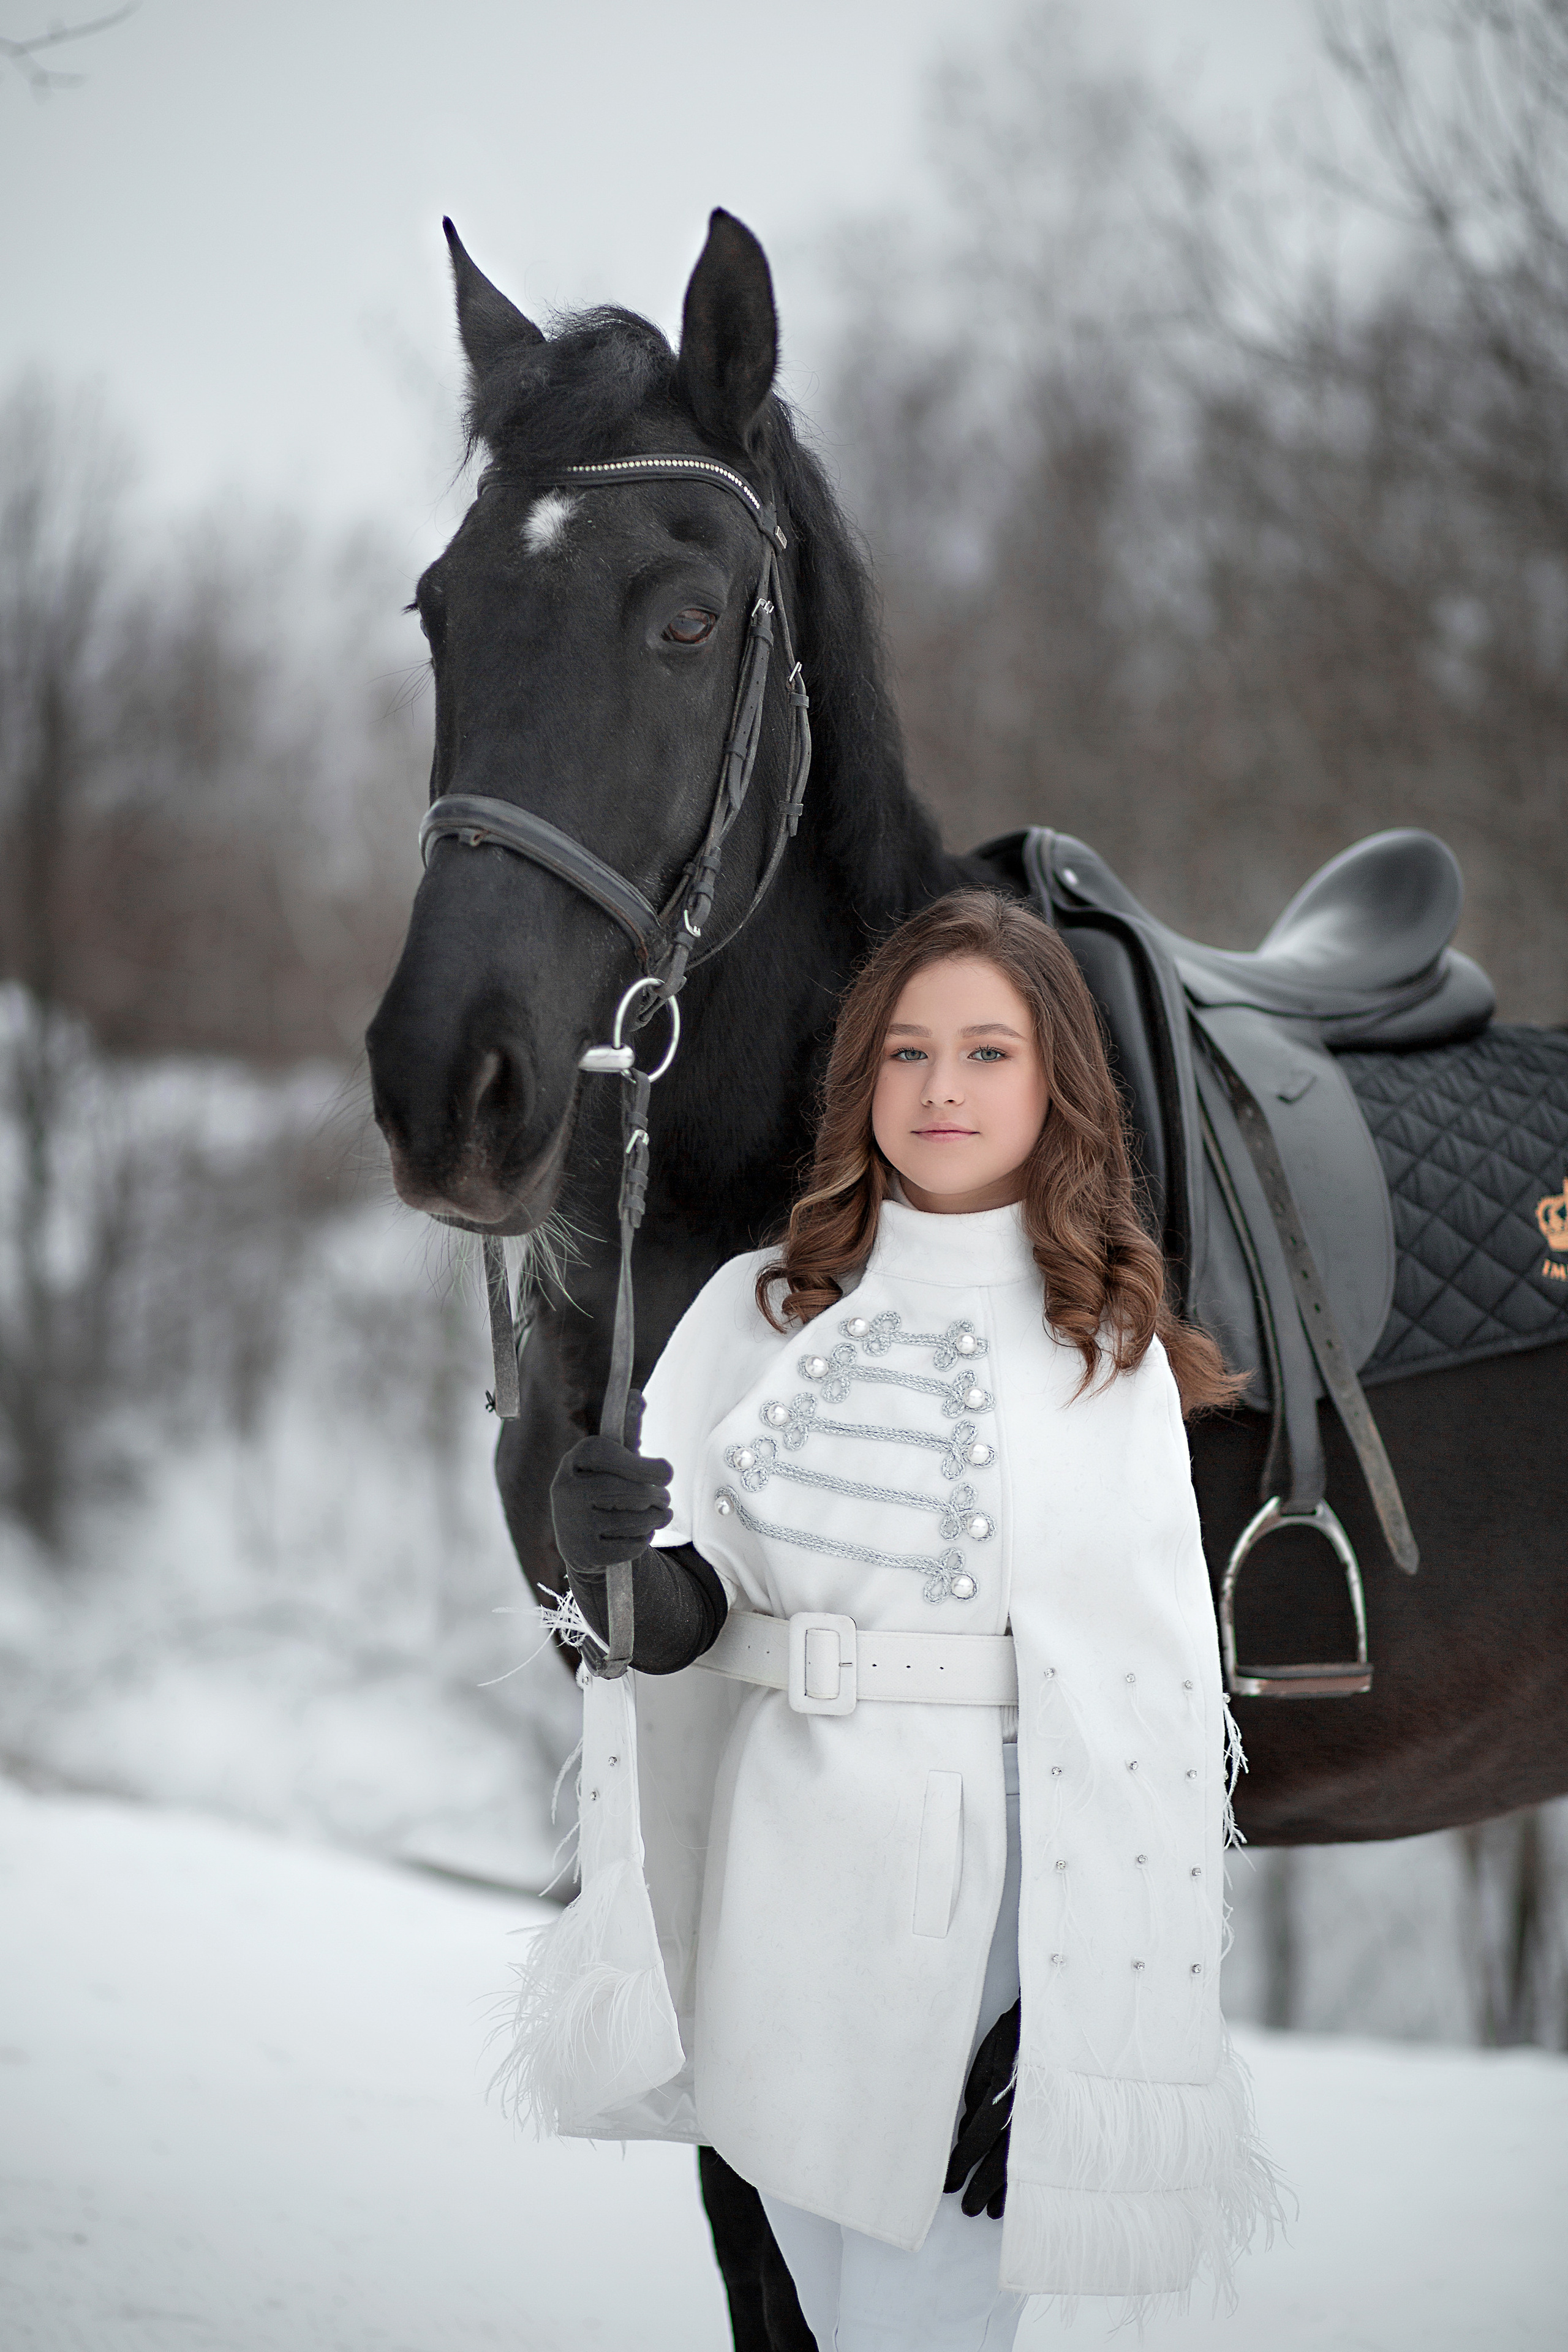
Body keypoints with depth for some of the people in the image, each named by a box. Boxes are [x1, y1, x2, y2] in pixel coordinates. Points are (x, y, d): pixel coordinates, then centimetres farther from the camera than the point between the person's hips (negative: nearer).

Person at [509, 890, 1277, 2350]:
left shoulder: (1107, 1353, -2)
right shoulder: (762, 1311, 8)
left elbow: (1147, 1694, -6)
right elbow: (687, 1616, 5)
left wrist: (1065, 2024, -12)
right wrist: (612, 1566, -19)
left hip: (996, 1888, -4)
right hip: (789, 1884, 4)